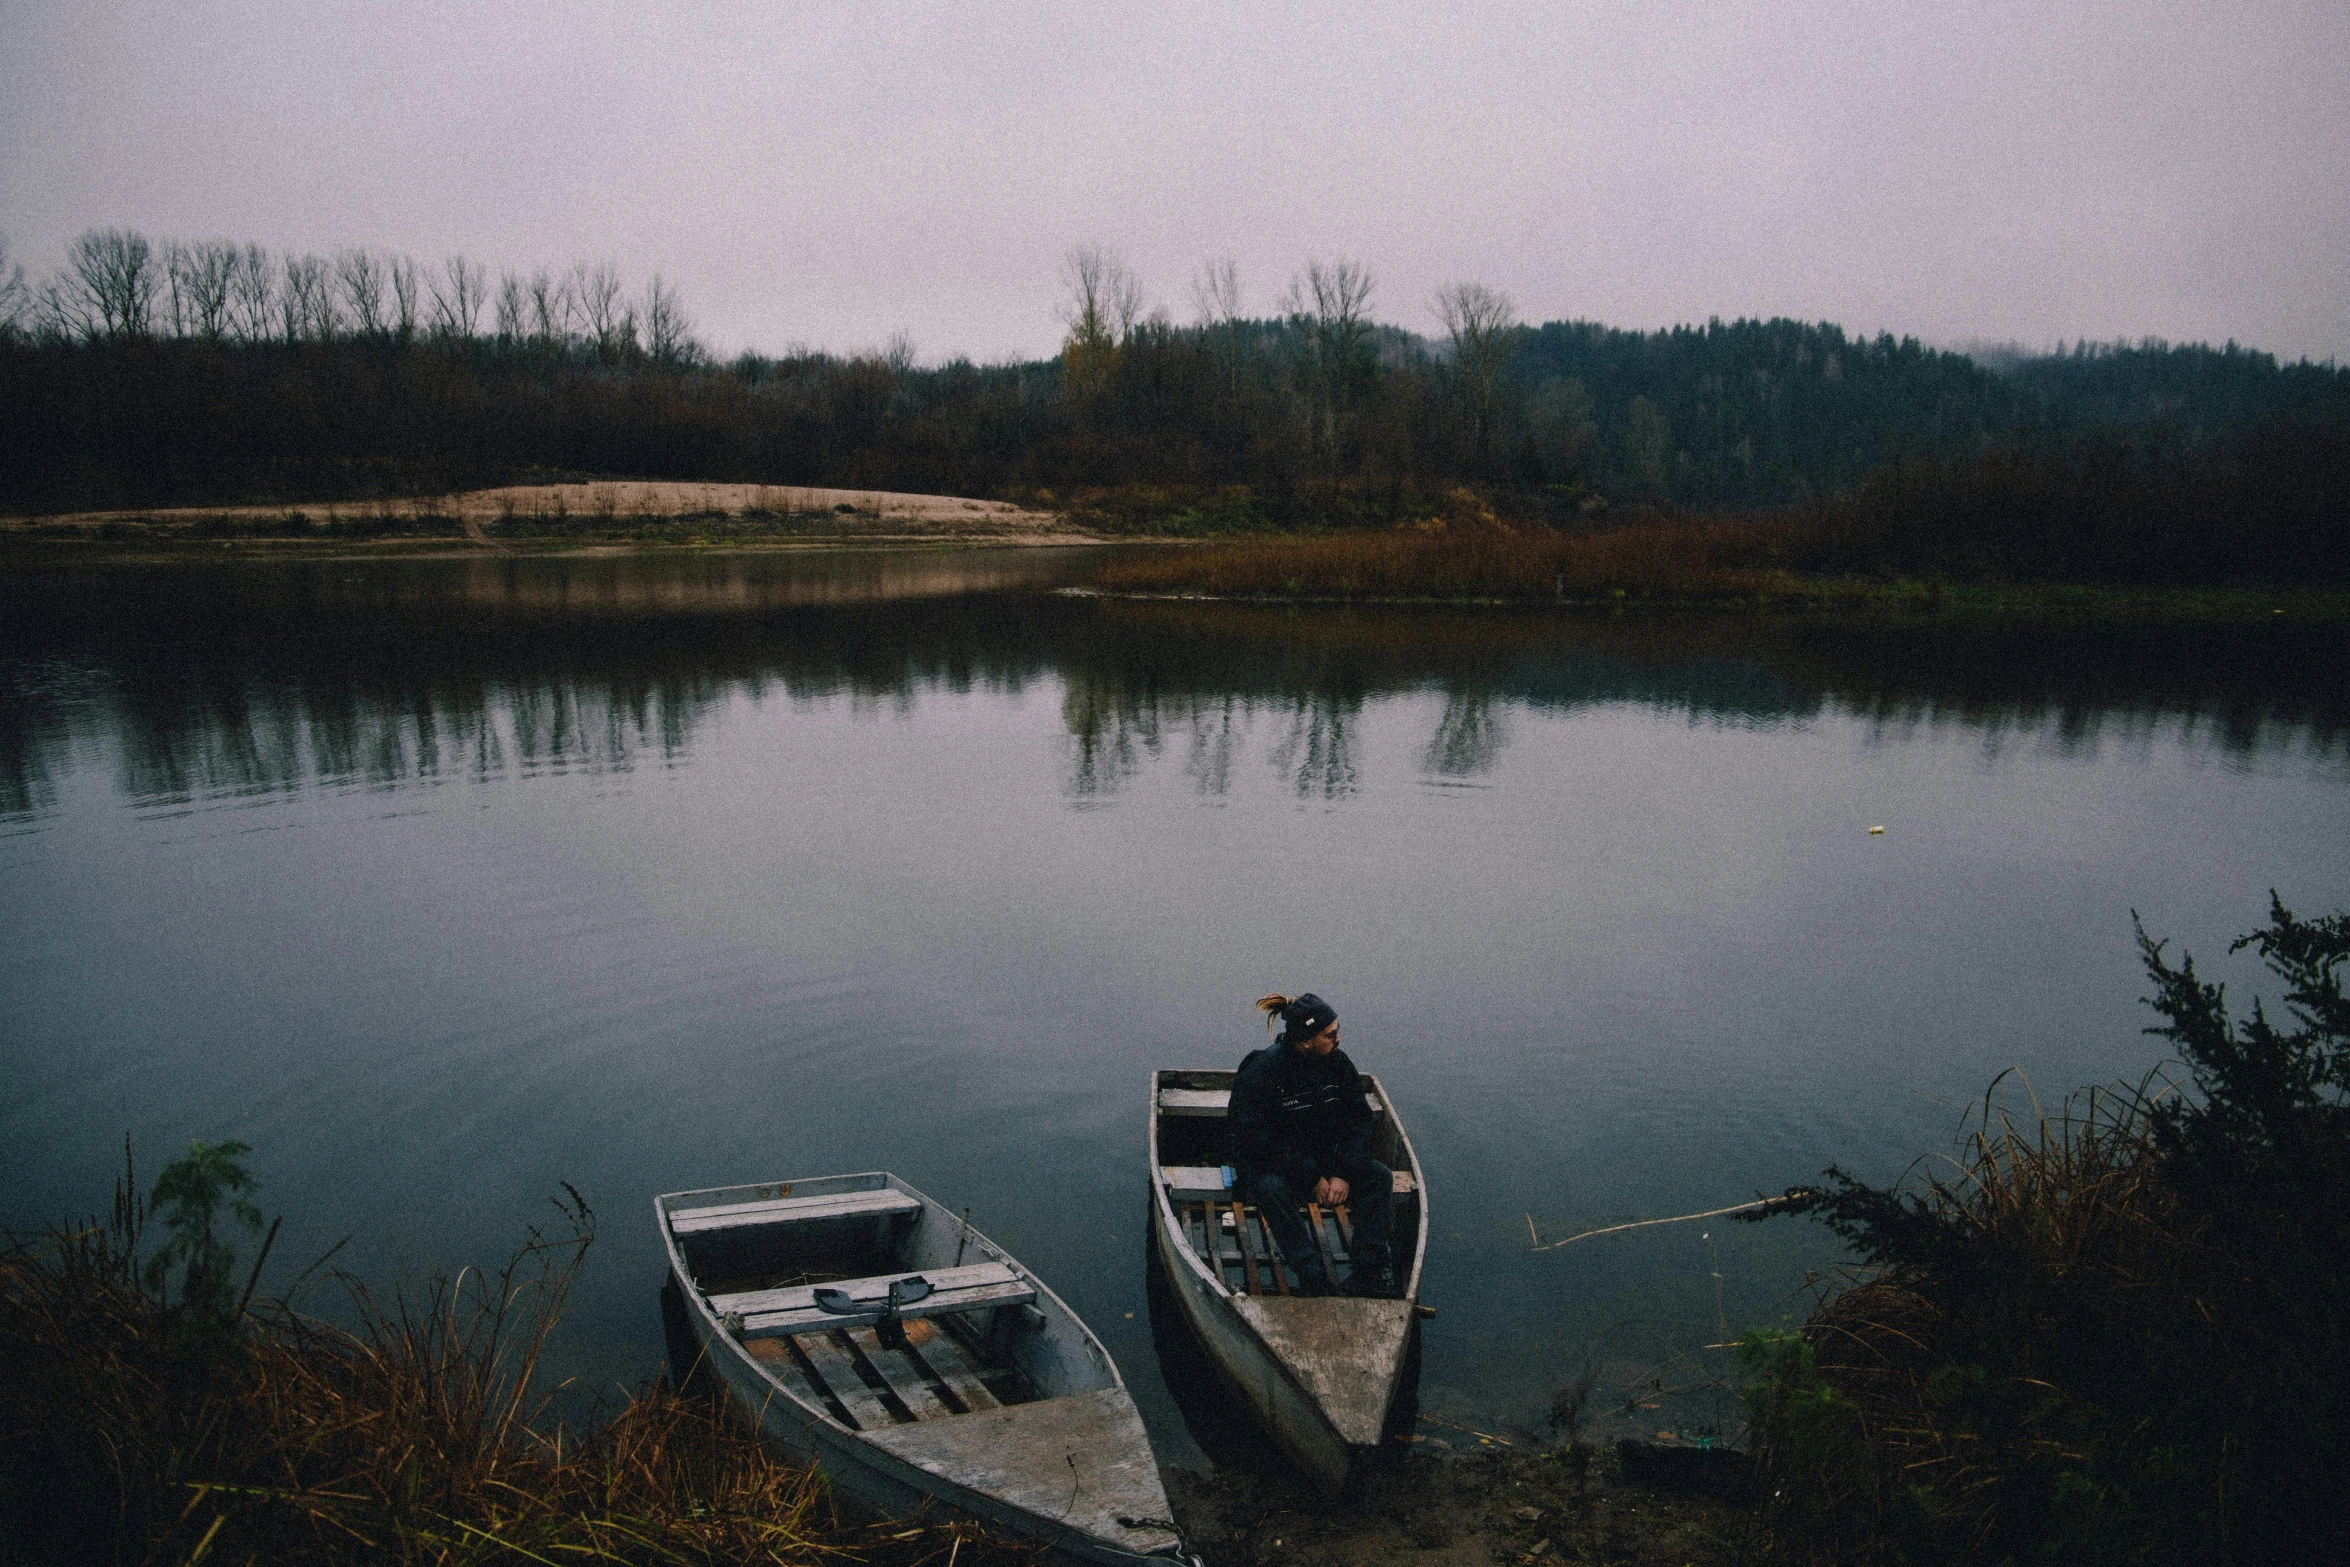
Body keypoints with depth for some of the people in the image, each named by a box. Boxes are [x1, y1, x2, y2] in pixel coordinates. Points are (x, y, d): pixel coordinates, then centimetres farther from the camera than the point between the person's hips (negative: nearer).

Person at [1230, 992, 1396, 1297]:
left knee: (1380, 1177, -16)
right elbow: (1260, 1140, -21)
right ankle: (1316, 1280, -35)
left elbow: (1358, 1120, -1)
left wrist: (1343, 1174, -15)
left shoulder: (1337, 1063, -5)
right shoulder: (1260, 1072, -21)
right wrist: (1311, 1180, -23)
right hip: (1268, 1165, -5)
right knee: (1271, 1188, -37)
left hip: (1323, 1158, 5)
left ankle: (1370, 1273, -21)